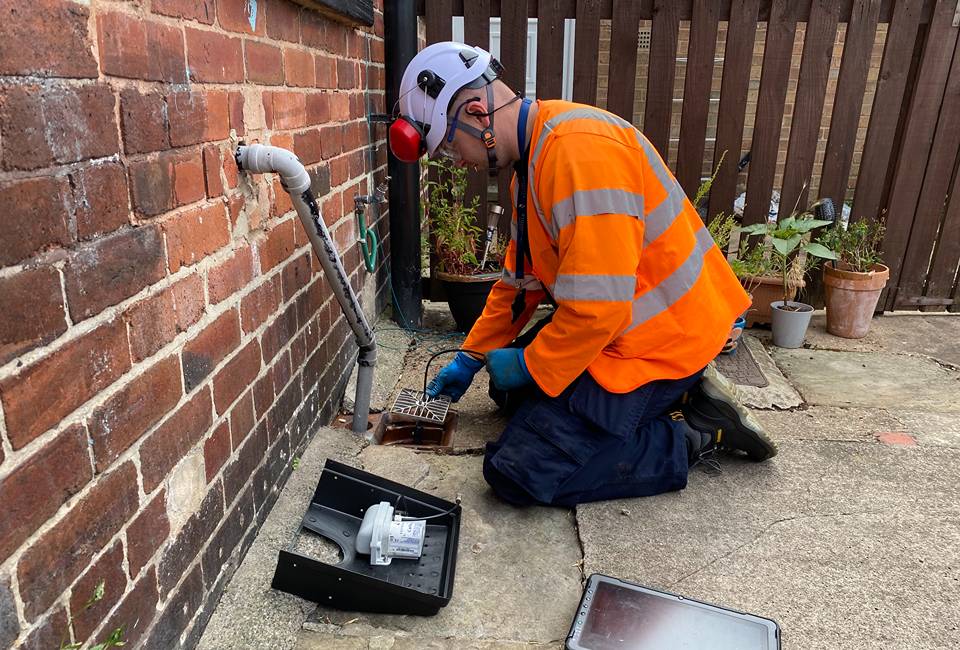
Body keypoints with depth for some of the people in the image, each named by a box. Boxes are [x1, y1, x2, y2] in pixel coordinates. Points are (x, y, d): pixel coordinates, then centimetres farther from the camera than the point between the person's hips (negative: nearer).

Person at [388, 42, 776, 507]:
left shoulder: (579, 149, -26)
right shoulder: (533, 155, 9)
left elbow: (599, 307, -29)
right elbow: (520, 276, 16)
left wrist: (528, 367, -13)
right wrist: (471, 357, 17)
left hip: (659, 340, -10)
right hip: (618, 324, 11)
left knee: (518, 473, -14)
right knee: (510, 386, 23)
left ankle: (698, 433, -1)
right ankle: (677, 397, 14)